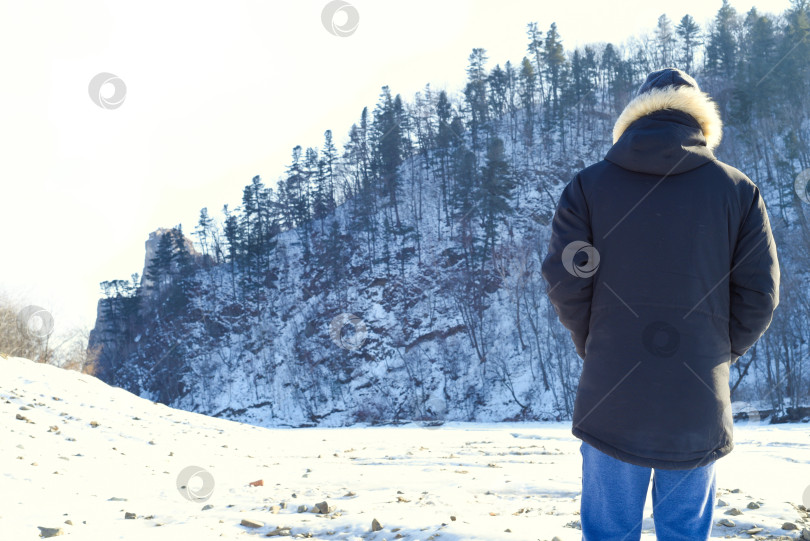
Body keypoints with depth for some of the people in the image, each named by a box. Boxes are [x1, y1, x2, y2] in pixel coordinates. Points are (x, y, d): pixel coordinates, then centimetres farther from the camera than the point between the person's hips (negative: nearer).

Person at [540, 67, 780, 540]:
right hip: (699, 398, 1)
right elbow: (760, 293, 0)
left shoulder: (588, 186, 1)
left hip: (611, 394, 0)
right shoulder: (738, 190, 2)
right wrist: (720, 354, 13)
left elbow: (565, 282, -4)